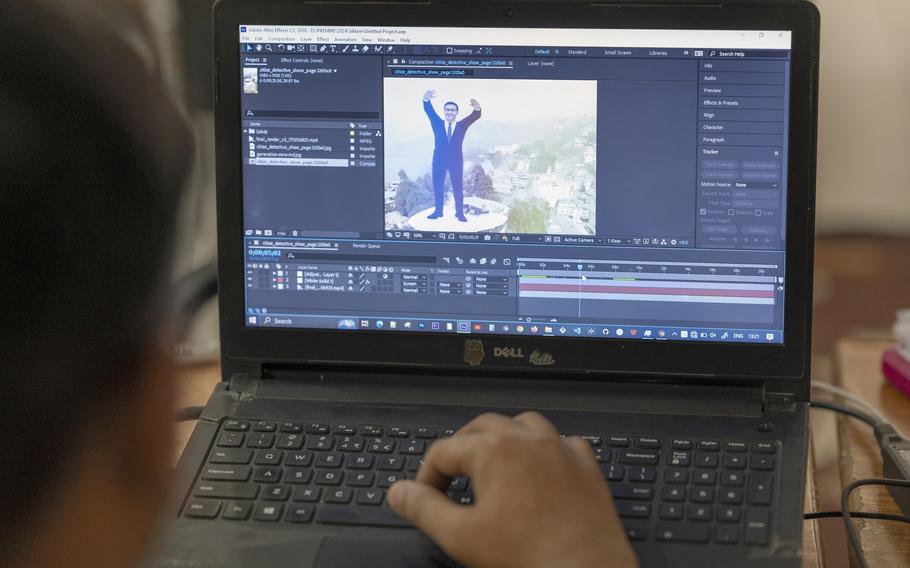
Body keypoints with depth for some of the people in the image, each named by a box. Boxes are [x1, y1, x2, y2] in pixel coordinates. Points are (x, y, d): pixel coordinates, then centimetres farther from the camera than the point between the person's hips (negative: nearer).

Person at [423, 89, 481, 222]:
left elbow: (475, 116, -11)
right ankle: (438, 211, 16)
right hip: (439, 160, 1)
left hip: (456, 160, -1)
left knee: (458, 186, 1)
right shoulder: (437, 124, 5)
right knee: (437, 186, 6)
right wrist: (426, 99, -34)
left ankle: (459, 213, 6)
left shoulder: (462, 125, 4)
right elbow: (429, 110, -10)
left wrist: (477, 108, -37)